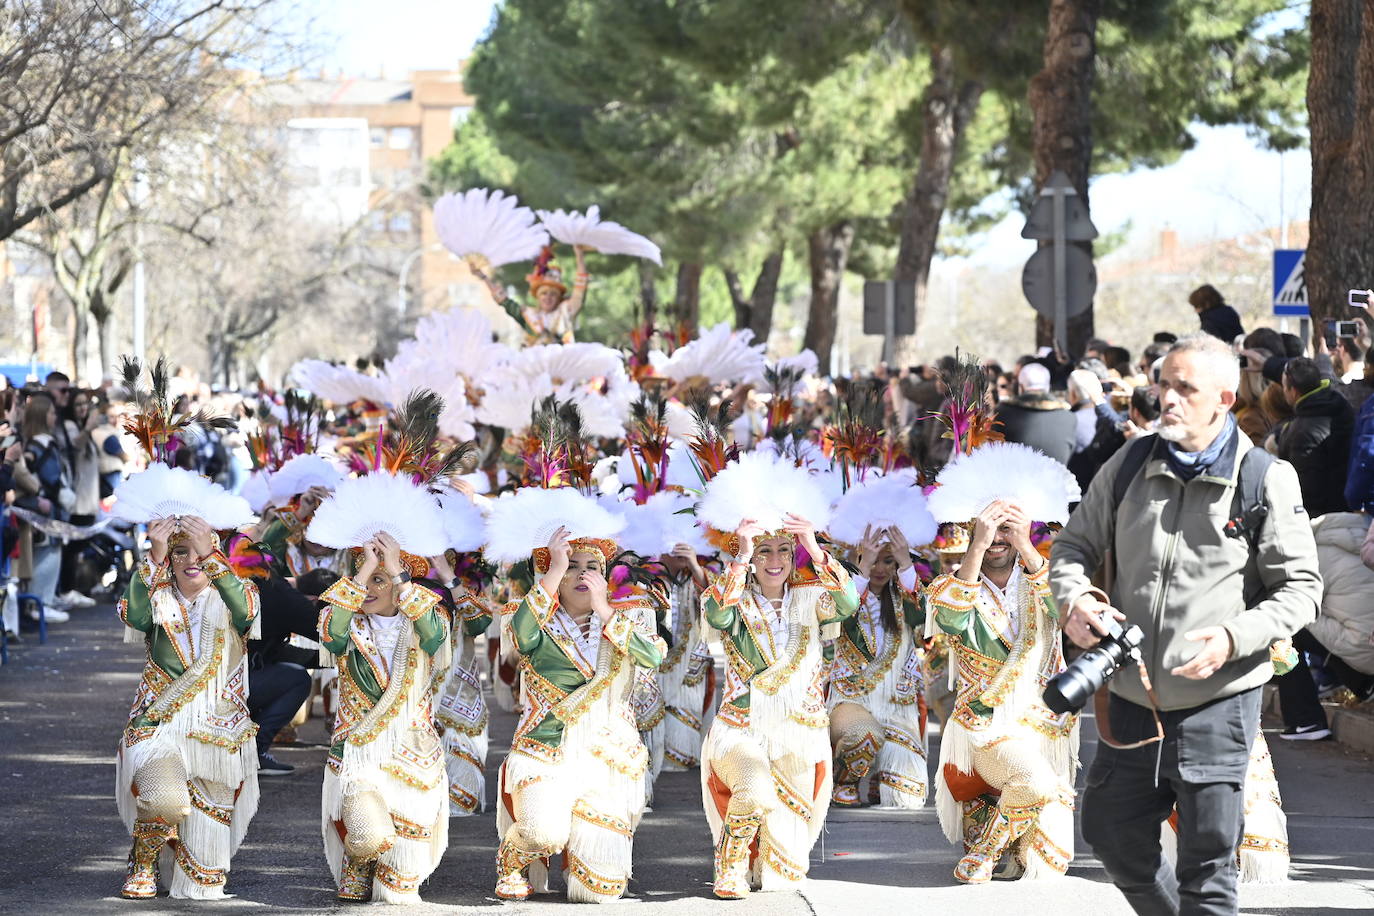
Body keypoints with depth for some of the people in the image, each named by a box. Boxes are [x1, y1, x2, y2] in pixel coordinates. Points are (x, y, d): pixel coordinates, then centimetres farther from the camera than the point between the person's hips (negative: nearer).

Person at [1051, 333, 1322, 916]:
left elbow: (1300, 589, -5)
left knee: (1207, 863, -1)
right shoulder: (1130, 465, 6)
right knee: (1111, 832, 15)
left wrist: (1234, 637, -20)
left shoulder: (1265, 480, -6)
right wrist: (1075, 599, -8)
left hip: (1218, 700, -5)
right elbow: (1074, 545, 15)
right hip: (1133, 698, 5)